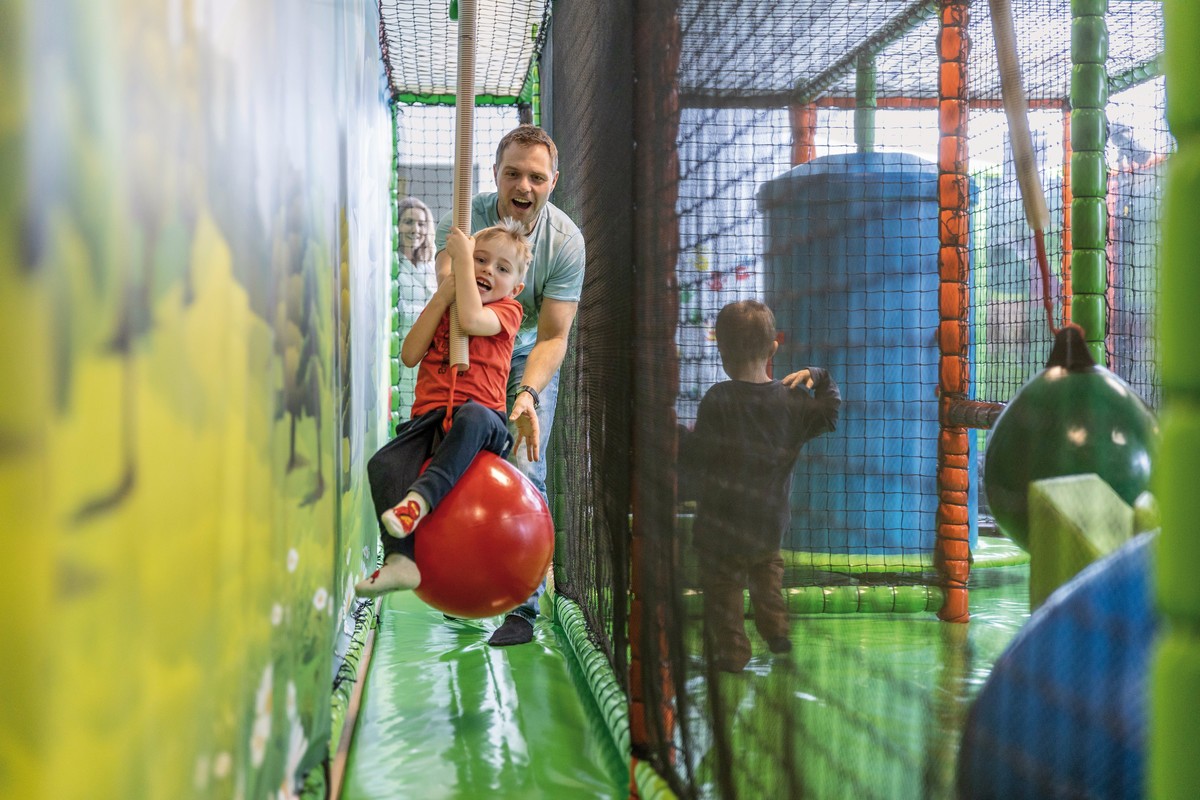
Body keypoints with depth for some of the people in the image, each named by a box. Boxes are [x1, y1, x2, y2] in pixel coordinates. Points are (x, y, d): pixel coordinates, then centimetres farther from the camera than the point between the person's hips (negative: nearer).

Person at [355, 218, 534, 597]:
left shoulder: (507, 310, 9)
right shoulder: (441, 308, 24)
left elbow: (471, 320, -16)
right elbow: (410, 355, 6)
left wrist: (461, 256, -7)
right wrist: (442, 297, 2)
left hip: (482, 419, -4)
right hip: (429, 420, 4)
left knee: (473, 415, -41)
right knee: (384, 463, -24)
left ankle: (422, 497, -47)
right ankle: (400, 559, -35)